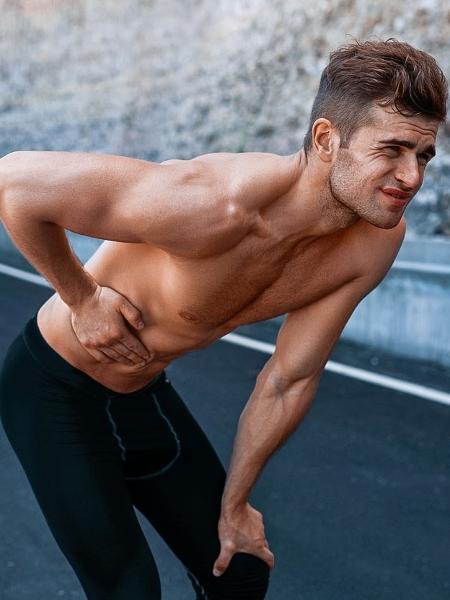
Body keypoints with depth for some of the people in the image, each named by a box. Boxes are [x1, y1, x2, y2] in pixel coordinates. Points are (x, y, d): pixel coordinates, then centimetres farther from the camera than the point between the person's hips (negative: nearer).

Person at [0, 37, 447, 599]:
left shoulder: (377, 241, -14)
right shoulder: (222, 205, -38)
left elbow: (289, 381, -4)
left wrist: (234, 503, 5)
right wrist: (82, 299, -21)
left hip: (147, 390, 6)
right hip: (57, 390, -6)